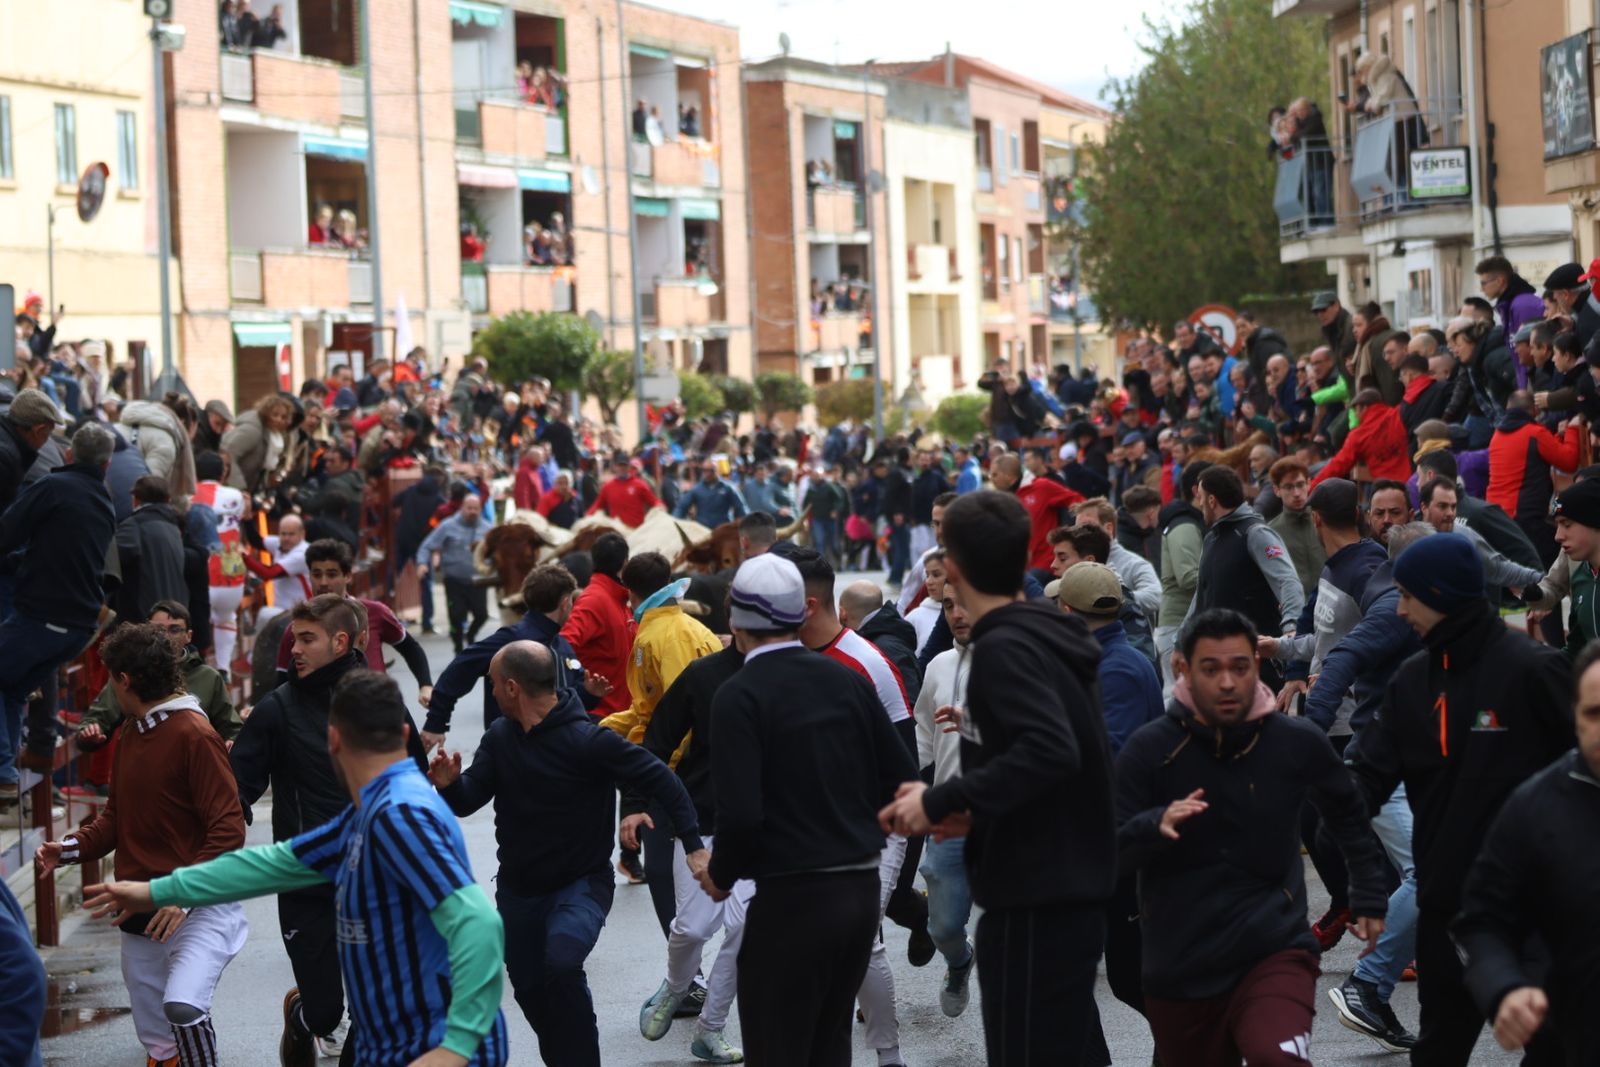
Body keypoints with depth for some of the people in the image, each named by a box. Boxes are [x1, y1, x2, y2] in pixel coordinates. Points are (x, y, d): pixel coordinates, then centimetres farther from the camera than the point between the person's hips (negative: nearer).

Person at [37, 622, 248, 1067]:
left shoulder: (194, 734, -14)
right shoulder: (129, 736, 12)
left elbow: (228, 830, -17)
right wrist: (71, 848, 0)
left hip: (199, 906, -8)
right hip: (140, 913, 8)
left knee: (183, 1005, -30)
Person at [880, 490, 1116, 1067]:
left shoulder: (1003, 648, -16)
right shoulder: (1047, 636, 12)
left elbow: (1049, 752, -30)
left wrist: (941, 802, -23)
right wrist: (975, 813, 8)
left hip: (1035, 904, -10)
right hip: (1074, 894, 10)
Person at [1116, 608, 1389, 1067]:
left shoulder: (1298, 743, -2)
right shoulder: (1149, 749, -7)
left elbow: (1348, 815, 17)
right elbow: (1105, 853, -7)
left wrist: (1370, 897, 19)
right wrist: (1155, 826, -26)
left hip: (1275, 951, -1)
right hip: (1180, 968, 1)